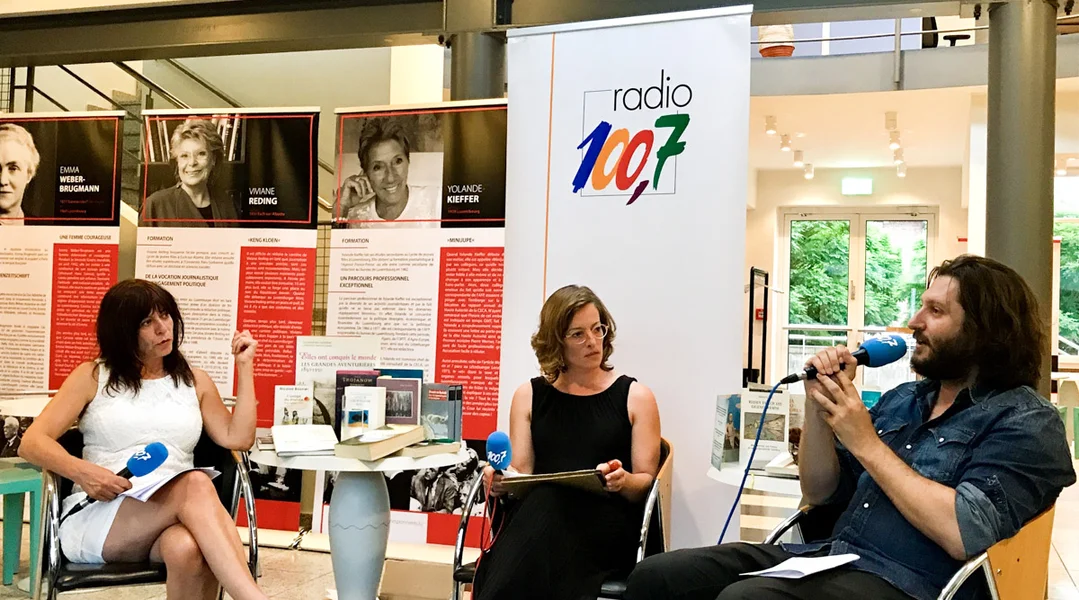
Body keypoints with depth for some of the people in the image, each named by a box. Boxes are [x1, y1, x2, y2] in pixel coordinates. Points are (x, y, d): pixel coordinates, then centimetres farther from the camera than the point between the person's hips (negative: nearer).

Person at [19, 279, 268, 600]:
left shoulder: (195, 381, 17)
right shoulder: (92, 377, 10)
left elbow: (238, 438, 6)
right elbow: (32, 442, 2)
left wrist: (245, 367, 5)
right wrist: (82, 472, -18)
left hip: (173, 515, 2)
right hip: (96, 517, -2)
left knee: (187, 549, -41)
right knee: (196, 484, -36)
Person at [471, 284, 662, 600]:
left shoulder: (635, 396, 9)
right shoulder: (529, 395, 15)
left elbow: (646, 484, 6)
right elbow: (521, 473, 10)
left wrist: (624, 482, -16)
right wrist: (501, 480, -12)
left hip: (607, 522, -1)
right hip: (536, 515, 2)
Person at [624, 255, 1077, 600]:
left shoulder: (1025, 422, -3)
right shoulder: (902, 399, 18)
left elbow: (965, 534, -19)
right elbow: (819, 492, 16)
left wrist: (866, 444, -11)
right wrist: (818, 404, 1)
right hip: (829, 557, 7)